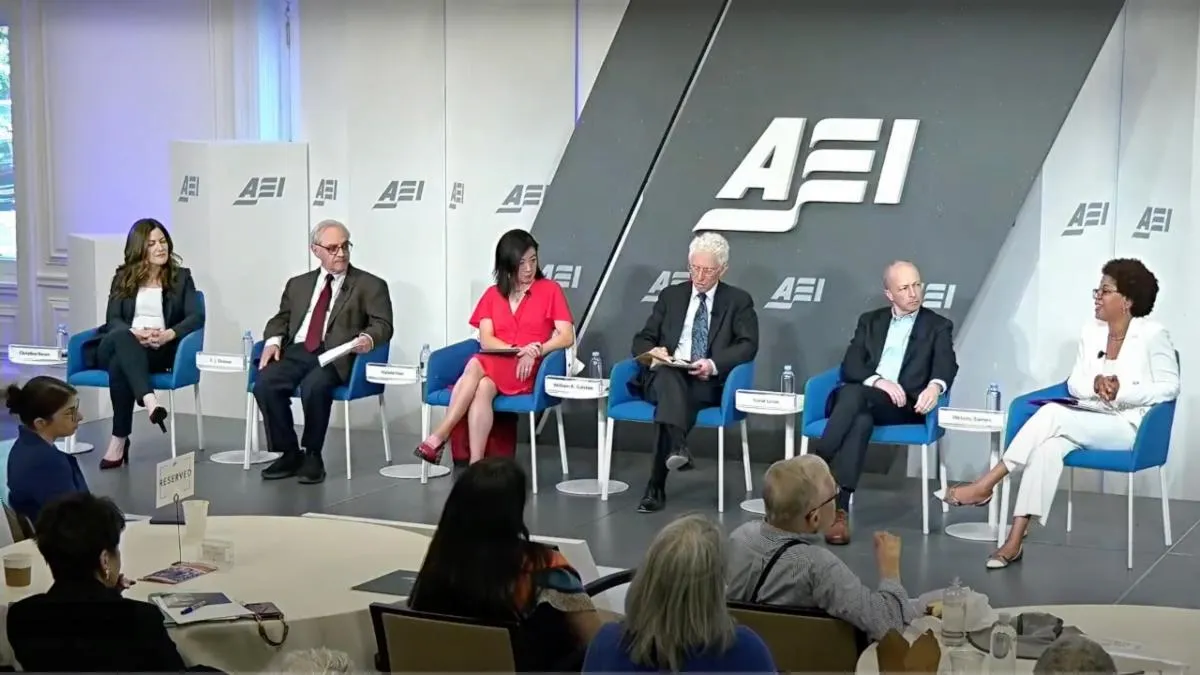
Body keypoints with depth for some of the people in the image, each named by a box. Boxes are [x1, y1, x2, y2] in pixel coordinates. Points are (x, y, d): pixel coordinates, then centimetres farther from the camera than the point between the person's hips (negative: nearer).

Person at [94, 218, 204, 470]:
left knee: (120, 365, -36)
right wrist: (135, 333, -19)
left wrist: (169, 334, -20)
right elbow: (113, 319, 4)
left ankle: (119, 440, -37)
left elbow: (196, 317, 1)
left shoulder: (181, 277, 13)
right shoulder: (123, 277, 16)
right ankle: (149, 401, -56)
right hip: (118, 346, 1)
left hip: (159, 351, -1)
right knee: (122, 336, -38)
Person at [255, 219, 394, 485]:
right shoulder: (298, 284, 24)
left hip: (336, 356, -4)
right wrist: (273, 340, 1)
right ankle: (289, 453, -7)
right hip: (296, 352, 4)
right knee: (265, 383, -25)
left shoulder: (370, 285, 9)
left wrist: (368, 338, -23)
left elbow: (383, 324, 0)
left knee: (314, 386, -36)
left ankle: (312, 456, -14)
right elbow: (281, 318, 23)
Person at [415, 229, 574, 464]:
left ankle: (439, 436, -35)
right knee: (482, 388, -35)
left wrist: (534, 352, -18)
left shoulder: (550, 290, 7)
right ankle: (475, 466, -43)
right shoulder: (493, 295, 16)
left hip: (528, 371, -3)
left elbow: (567, 337, -2)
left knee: (476, 365, -32)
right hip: (493, 366, 3)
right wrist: (517, 350, -16)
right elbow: (486, 340, 4)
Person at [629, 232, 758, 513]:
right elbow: (642, 340, 17)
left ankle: (656, 486, -38)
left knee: (671, 395, -35)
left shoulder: (738, 301, 12)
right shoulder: (671, 295, 20)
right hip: (664, 376, 2)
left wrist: (713, 364, -20)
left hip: (708, 383, -2)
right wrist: (653, 351, -9)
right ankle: (677, 448, -58)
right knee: (667, 373, -35)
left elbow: (748, 345, -2)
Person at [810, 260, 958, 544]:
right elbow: (849, 367, 8)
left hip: (903, 405, -2)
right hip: (860, 399, 2)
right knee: (860, 420, -36)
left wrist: (935, 385, -29)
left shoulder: (938, 326, 15)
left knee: (854, 395, -35)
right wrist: (878, 380, -13)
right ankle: (840, 509, -46)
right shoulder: (870, 321, 22)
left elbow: (947, 366, -4)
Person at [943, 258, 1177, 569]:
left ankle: (985, 485, -28)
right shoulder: (1091, 331, 10)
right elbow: (1074, 384, 9)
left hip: (1129, 426, -5)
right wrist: (1096, 384, -15)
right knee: (1049, 446, -30)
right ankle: (1014, 542, -36)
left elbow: (1169, 387, -10)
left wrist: (1121, 391, -23)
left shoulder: (1153, 335, -8)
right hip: (1089, 423, 6)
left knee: (1052, 414, -31)